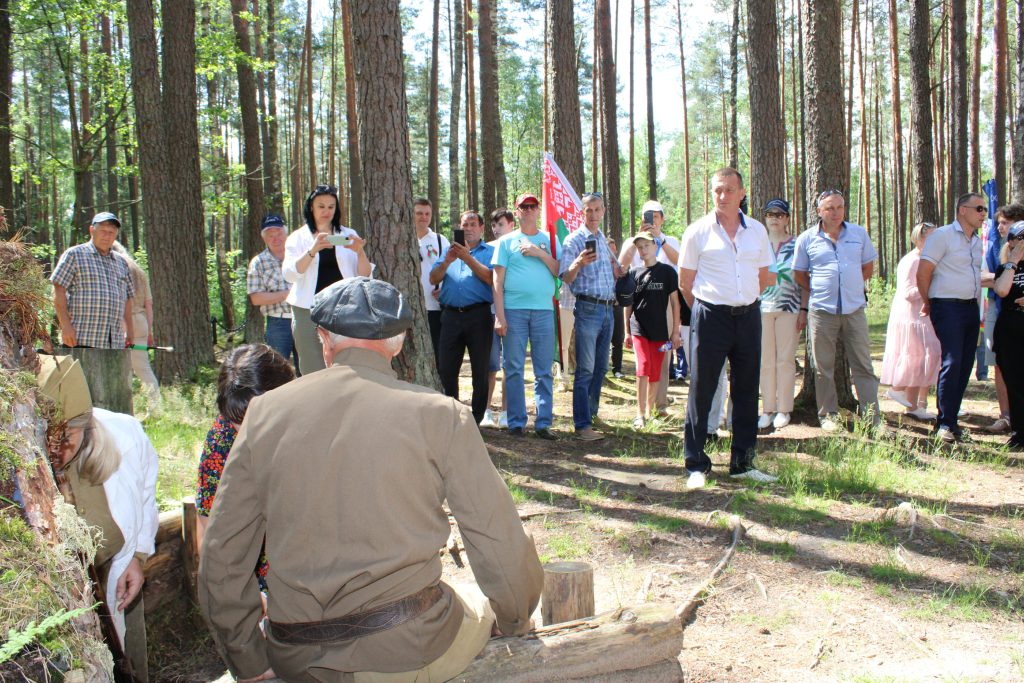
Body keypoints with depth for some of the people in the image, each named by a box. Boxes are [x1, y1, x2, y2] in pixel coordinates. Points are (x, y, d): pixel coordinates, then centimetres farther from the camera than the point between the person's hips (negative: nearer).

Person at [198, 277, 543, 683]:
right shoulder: (439, 415, -7)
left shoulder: (265, 411, 1)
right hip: (408, 650, -3)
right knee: (481, 603, 29)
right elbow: (502, 545, -7)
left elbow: (221, 555, 1)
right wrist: (515, 622, 12)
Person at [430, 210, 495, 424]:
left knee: (480, 370, 0)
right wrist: (447, 261, -7)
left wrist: (467, 258, -15)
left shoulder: (490, 251, 7)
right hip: (451, 315, 4)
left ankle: (476, 419, 9)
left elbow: (491, 279, -11)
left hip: (479, 315, -3)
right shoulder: (449, 250, 19)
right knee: (446, 368, 4)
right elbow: (434, 279, 9)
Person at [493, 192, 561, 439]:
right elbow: (498, 281, 3)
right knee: (514, 369, 1)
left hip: (544, 310, 2)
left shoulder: (550, 240, 15)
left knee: (544, 371, 2)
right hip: (514, 309, -1)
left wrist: (540, 253, -7)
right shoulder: (507, 241, 9)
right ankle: (516, 422, 8)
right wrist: (499, 315, -5)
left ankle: (543, 422, 8)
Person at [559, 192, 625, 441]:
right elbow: (567, 278, -14)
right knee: (585, 369, -9)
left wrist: (618, 268, 7)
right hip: (588, 308, -7)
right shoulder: (574, 240, -5)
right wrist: (578, 264, -33)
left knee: (601, 367, 12)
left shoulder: (605, 241, 17)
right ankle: (582, 425, -9)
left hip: (607, 309, 7)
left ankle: (591, 413, 22)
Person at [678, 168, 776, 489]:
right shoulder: (698, 231, -2)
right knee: (702, 390, -1)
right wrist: (706, 311, 9)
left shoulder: (757, 231, 8)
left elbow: (763, 278, 17)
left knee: (746, 390, 8)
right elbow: (685, 282, 3)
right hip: (710, 317, -4)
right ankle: (696, 465, 7)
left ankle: (742, 463, 19)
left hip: (749, 316, 4)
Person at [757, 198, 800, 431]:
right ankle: (767, 409, 10)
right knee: (765, 360, 3)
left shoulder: (797, 244, 4)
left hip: (789, 307, -2)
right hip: (762, 307, 2)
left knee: (785, 359, 1)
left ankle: (784, 409, 9)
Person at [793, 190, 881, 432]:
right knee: (823, 368, 5)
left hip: (855, 309, 1)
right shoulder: (807, 239, 2)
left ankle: (872, 417, 5)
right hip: (821, 311, -1)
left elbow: (868, 267, 17)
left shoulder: (859, 233, 7)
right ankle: (828, 415, 15)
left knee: (863, 366, 2)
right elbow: (800, 275, 10)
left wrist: (851, 287, 10)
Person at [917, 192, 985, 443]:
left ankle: (952, 419, 15)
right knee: (952, 363, -14)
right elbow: (923, 274, -8)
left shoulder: (977, 242, 16)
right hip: (948, 307, -7)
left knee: (965, 366, 7)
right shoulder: (943, 236, -7)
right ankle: (945, 424, -10)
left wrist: (978, 306, 17)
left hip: (971, 308, 8)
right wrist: (929, 302, 2)